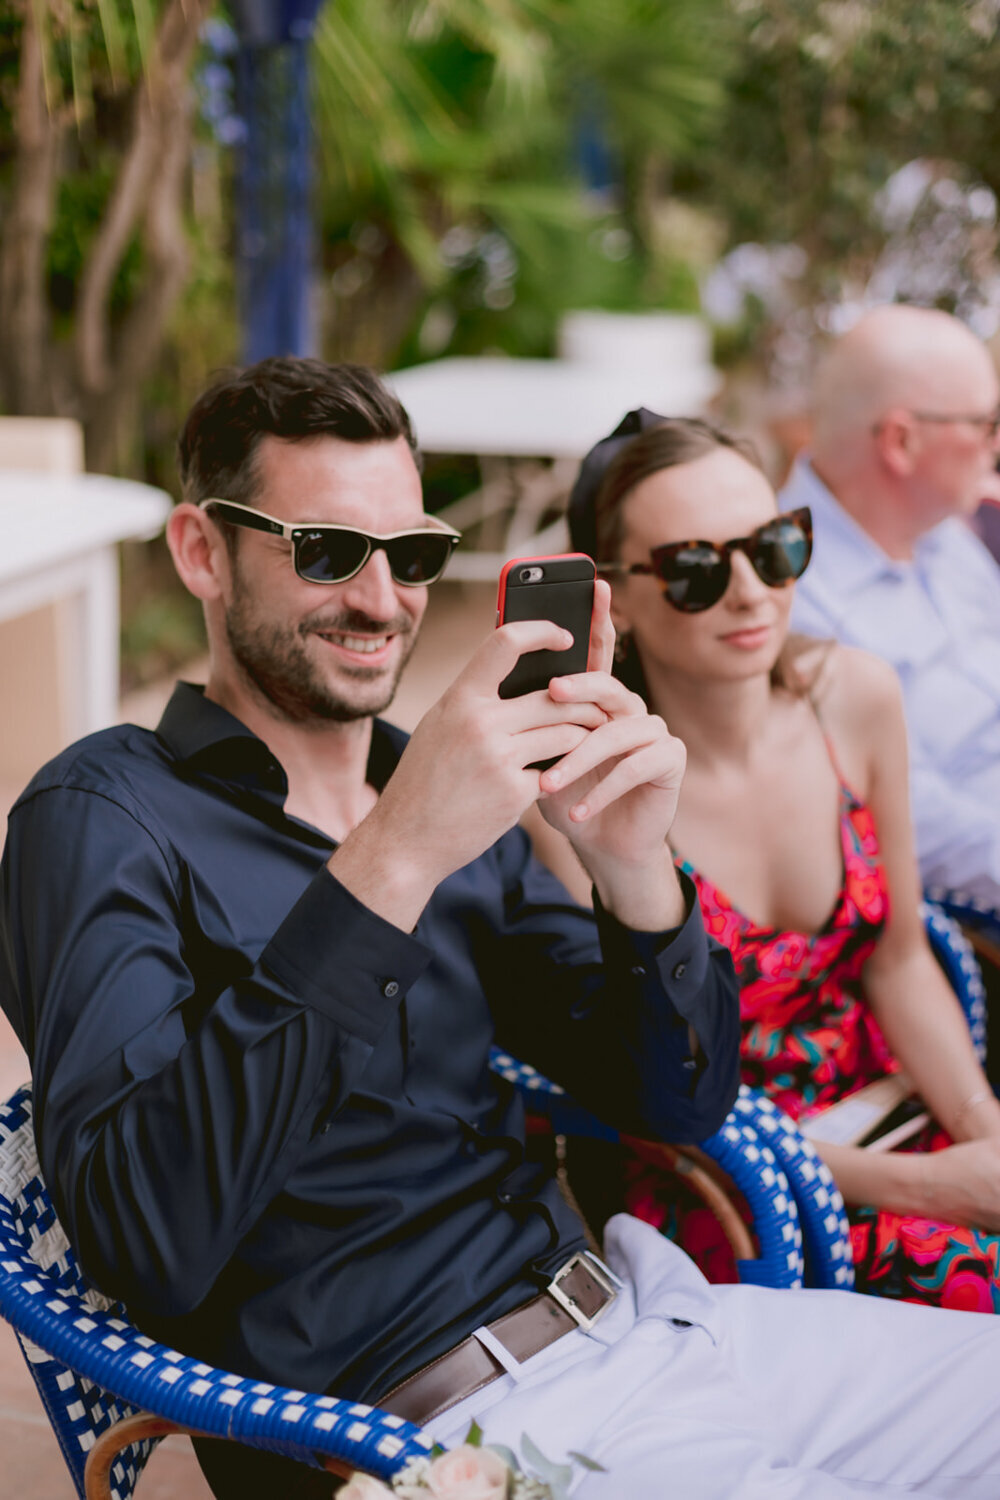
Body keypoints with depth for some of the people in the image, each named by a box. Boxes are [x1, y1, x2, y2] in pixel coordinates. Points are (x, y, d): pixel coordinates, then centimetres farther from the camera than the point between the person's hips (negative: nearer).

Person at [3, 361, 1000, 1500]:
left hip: (645, 1314, 7)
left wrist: (632, 868, -10)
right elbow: (145, 1247, -23)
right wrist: (391, 862, -28)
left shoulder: (447, 794, 13)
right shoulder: (103, 816, -7)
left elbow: (677, 1101, 10)